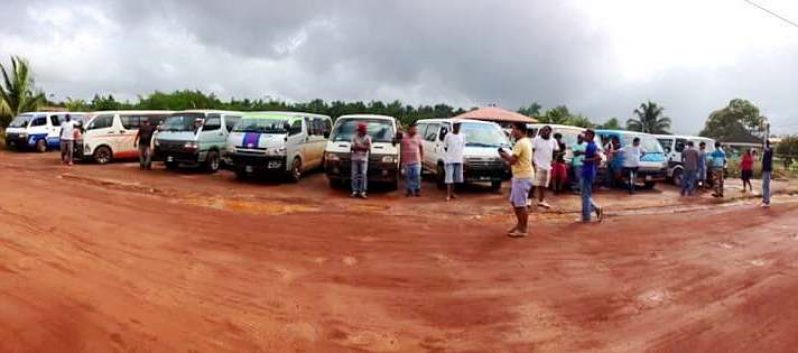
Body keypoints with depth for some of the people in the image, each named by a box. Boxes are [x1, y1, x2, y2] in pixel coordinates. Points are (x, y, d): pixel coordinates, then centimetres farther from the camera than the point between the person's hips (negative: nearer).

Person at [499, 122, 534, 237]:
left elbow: (512, 160, -22)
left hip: (523, 177, -11)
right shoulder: (526, 141, 16)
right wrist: (507, 156, 8)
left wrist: (504, 155, -5)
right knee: (514, 201, 18)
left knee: (520, 204, -3)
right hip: (520, 176, 11)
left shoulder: (520, 143, -18)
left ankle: (523, 229, 5)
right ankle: (520, 224, 27)